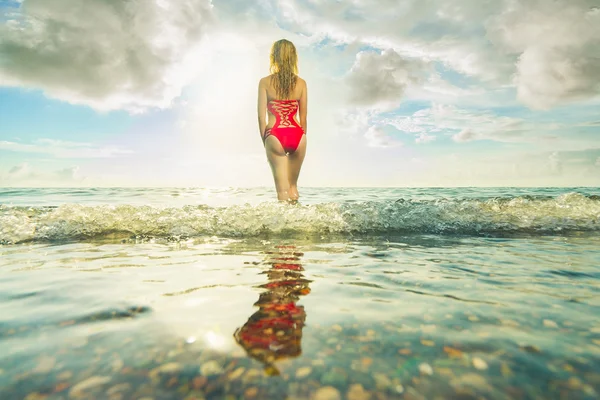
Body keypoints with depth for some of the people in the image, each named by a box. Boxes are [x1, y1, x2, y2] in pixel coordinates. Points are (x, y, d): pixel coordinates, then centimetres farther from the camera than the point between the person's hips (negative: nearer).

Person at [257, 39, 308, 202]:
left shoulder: (265, 82, 2)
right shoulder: (301, 83, 7)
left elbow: (261, 116, -1)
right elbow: (303, 117, 8)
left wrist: (265, 142, 8)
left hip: (275, 135, -2)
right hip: (297, 135, 3)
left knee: (282, 189, 3)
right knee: (293, 185, 19)